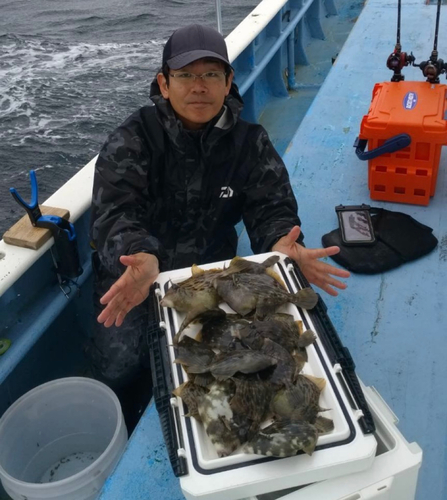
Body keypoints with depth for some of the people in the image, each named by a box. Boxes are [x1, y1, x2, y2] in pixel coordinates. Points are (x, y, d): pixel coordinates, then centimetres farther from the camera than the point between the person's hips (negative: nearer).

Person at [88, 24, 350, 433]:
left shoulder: (251, 142, -5)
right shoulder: (132, 140, -14)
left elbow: (272, 208, -12)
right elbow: (114, 213, -28)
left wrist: (282, 246, -38)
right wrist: (142, 259, -51)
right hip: (136, 273, -2)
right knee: (118, 365, -15)